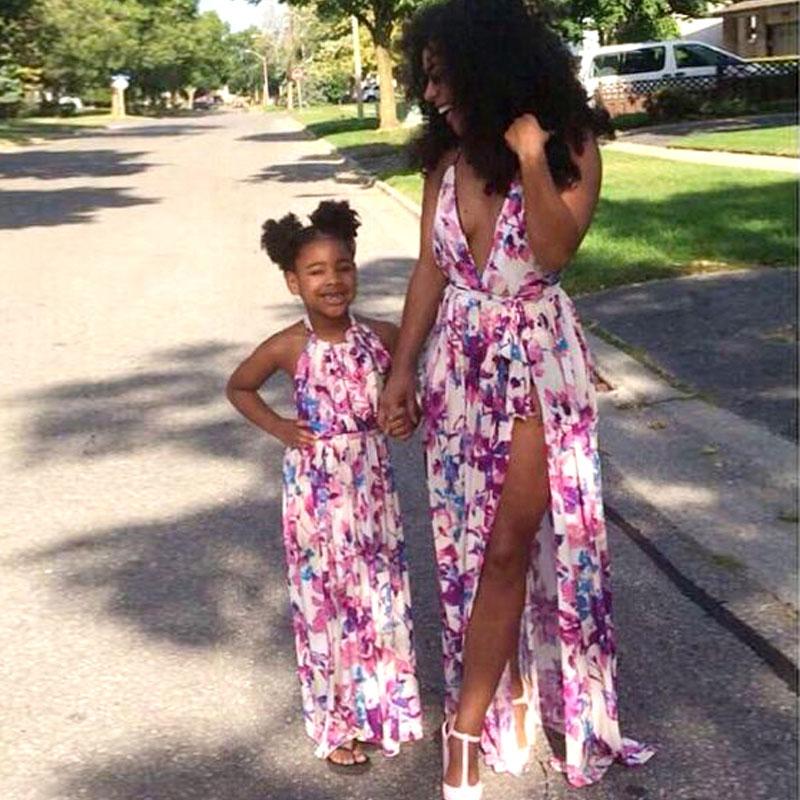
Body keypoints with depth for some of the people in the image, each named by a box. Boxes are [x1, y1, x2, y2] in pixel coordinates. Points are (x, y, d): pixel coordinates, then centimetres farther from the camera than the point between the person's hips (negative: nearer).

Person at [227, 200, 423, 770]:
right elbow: (238, 387, 7)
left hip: (373, 484, 3)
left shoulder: (381, 336, -5)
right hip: (316, 490, -2)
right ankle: (336, 724, 25)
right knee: (325, 598, 8)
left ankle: (382, 709, 34)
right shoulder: (288, 349, -11)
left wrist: (408, 414, -7)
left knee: (382, 594, 13)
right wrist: (278, 428, -6)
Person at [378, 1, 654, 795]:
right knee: (469, 545, 9)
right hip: (460, 363, 4)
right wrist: (402, 367, 6)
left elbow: (553, 250, -19)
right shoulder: (446, 153, 3)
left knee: (506, 548, -2)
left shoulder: (570, 143, -8)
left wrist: (529, 155, -24)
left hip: (537, 361, -4)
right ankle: (505, 699, 27)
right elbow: (430, 267, 7)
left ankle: (466, 731, 6)